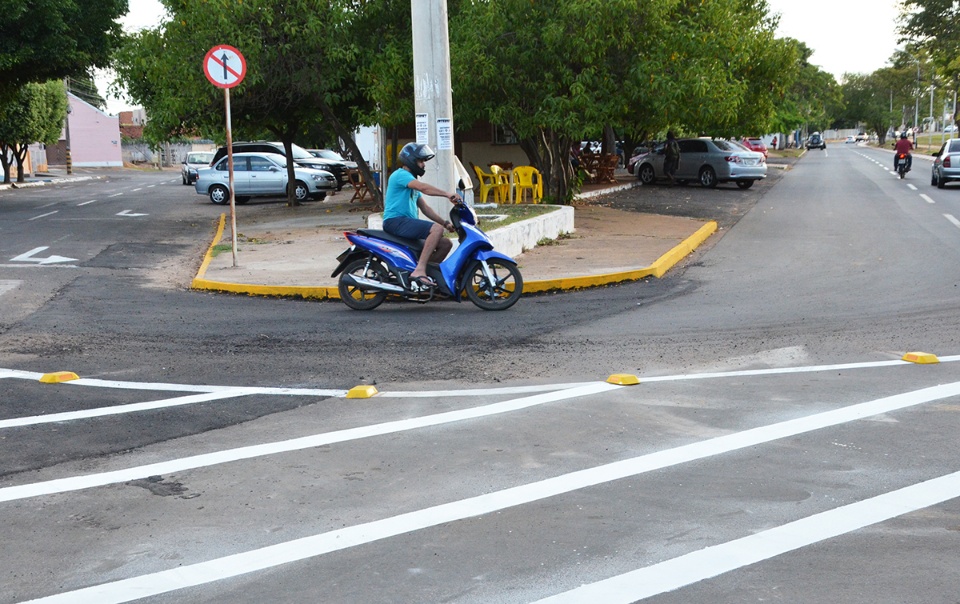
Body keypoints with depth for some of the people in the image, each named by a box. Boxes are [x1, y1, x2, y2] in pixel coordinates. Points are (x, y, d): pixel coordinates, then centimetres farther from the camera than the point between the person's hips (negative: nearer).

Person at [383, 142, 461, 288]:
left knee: (446, 244, 2)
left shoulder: (412, 180, 25)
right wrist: (447, 194, -31)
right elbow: (423, 188, -24)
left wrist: (445, 223, 12)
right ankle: (419, 270, -36)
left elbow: (425, 208, 22)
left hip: (408, 223, 10)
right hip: (395, 221, -10)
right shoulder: (401, 174, -5)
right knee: (437, 229, -29)